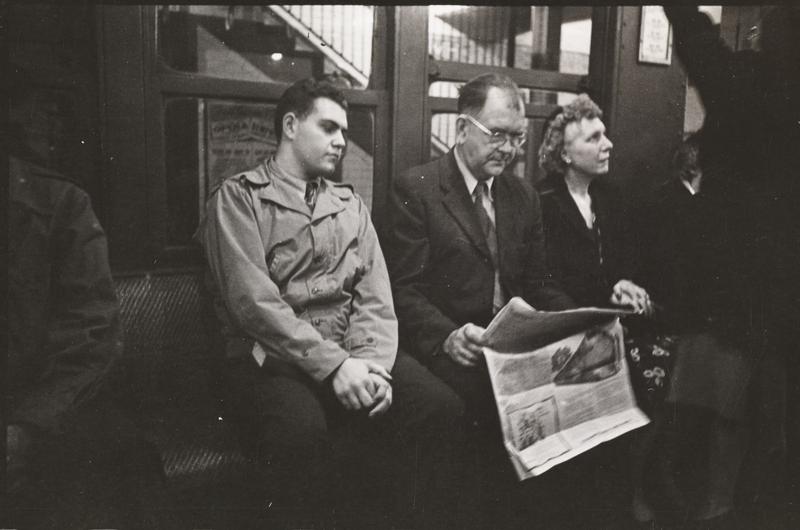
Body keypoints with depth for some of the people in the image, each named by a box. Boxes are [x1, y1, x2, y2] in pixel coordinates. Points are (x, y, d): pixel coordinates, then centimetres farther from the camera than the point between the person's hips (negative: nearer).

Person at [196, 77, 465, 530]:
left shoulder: (351, 204, 18)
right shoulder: (239, 198, 2)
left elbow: (375, 298, 7)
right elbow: (252, 300, -11)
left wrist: (373, 364, -12)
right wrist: (333, 364, -18)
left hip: (352, 354, 4)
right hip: (270, 357, -4)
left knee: (443, 407, -19)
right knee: (303, 429, -35)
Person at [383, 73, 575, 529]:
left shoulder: (524, 197, 16)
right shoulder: (415, 189, -3)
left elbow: (538, 285, 16)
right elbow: (405, 290, -10)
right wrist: (448, 337, -27)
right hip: (448, 350, -5)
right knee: (491, 394, -31)